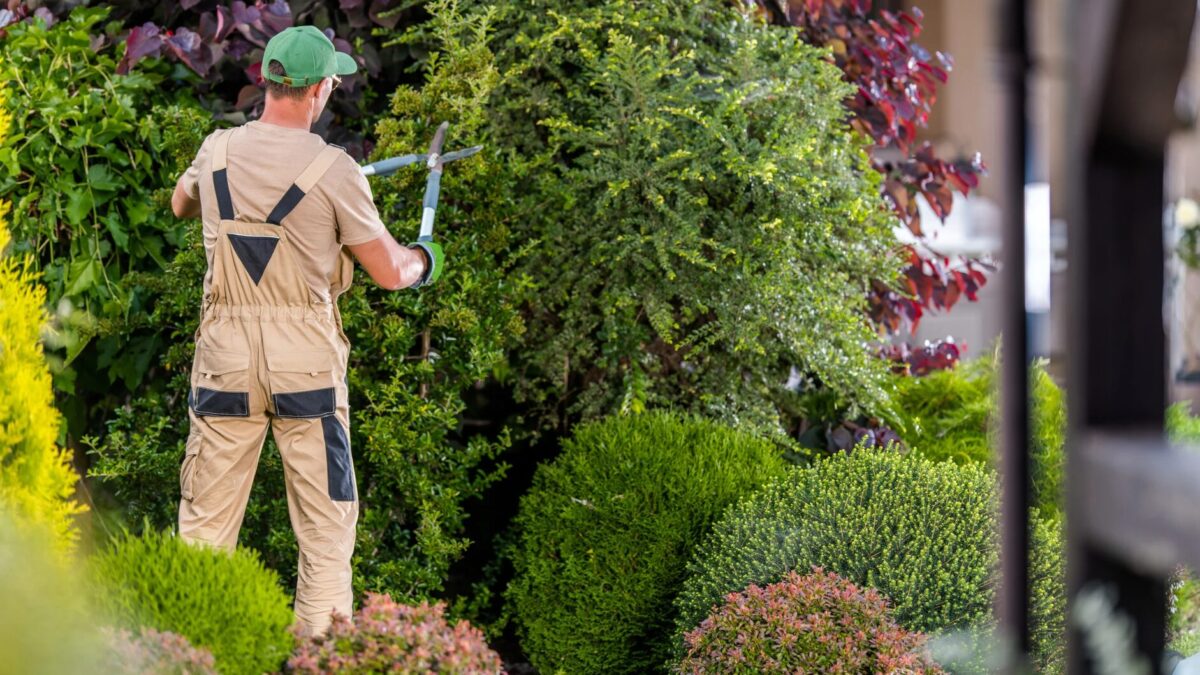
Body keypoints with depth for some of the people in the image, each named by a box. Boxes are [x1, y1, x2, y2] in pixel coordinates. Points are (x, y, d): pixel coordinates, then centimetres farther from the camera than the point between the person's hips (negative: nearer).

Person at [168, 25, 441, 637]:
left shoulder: (217, 152, 2)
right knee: (325, 523, 9)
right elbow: (388, 273, -4)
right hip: (305, 362, -3)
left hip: (226, 357, 3)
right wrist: (422, 260, 17)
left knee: (205, 520, 9)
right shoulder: (332, 170, -10)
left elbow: (180, 204, 26)